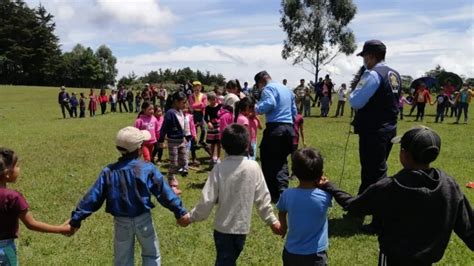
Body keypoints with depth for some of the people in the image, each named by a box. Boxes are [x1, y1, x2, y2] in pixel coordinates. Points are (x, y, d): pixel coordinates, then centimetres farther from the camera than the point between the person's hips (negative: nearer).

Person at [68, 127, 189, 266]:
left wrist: (76, 219, 1)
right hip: (143, 220, -2)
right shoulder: (148, 168, -13)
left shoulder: (108, 171, -6)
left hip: (121, 222, 2)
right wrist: (180, 211, -6)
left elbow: (93, 197, -6)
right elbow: (164, 192, -11)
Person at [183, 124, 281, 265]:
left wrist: (191, 217, 2)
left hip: (223, 226, -2)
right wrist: (272, 220, 9)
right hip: (242, 226, 2)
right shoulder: (254, 167, -9)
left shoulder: (220, 168, -14)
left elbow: (207, 200, -13)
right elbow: (262, 197, -4)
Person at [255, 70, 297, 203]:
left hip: (275, 128, -7)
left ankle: (273, 193, 7)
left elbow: (270, 103, -22)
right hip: (289, 128, 8)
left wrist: (257, 108, -7)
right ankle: (282, 189, 1)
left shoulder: (269, 88, -3)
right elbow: (294, 111, 24)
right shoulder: (287, 89, 22)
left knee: (268, 161, 4)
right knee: (281, 161, 16)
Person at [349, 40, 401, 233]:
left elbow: (355, 102, -19)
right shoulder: (394, 75, 11)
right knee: (370, 170, 21)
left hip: (373, 131, -9)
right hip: (388, 128, 9)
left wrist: (352, 93, 0)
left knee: (376, 174, -2)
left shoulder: (372, 74, -17)